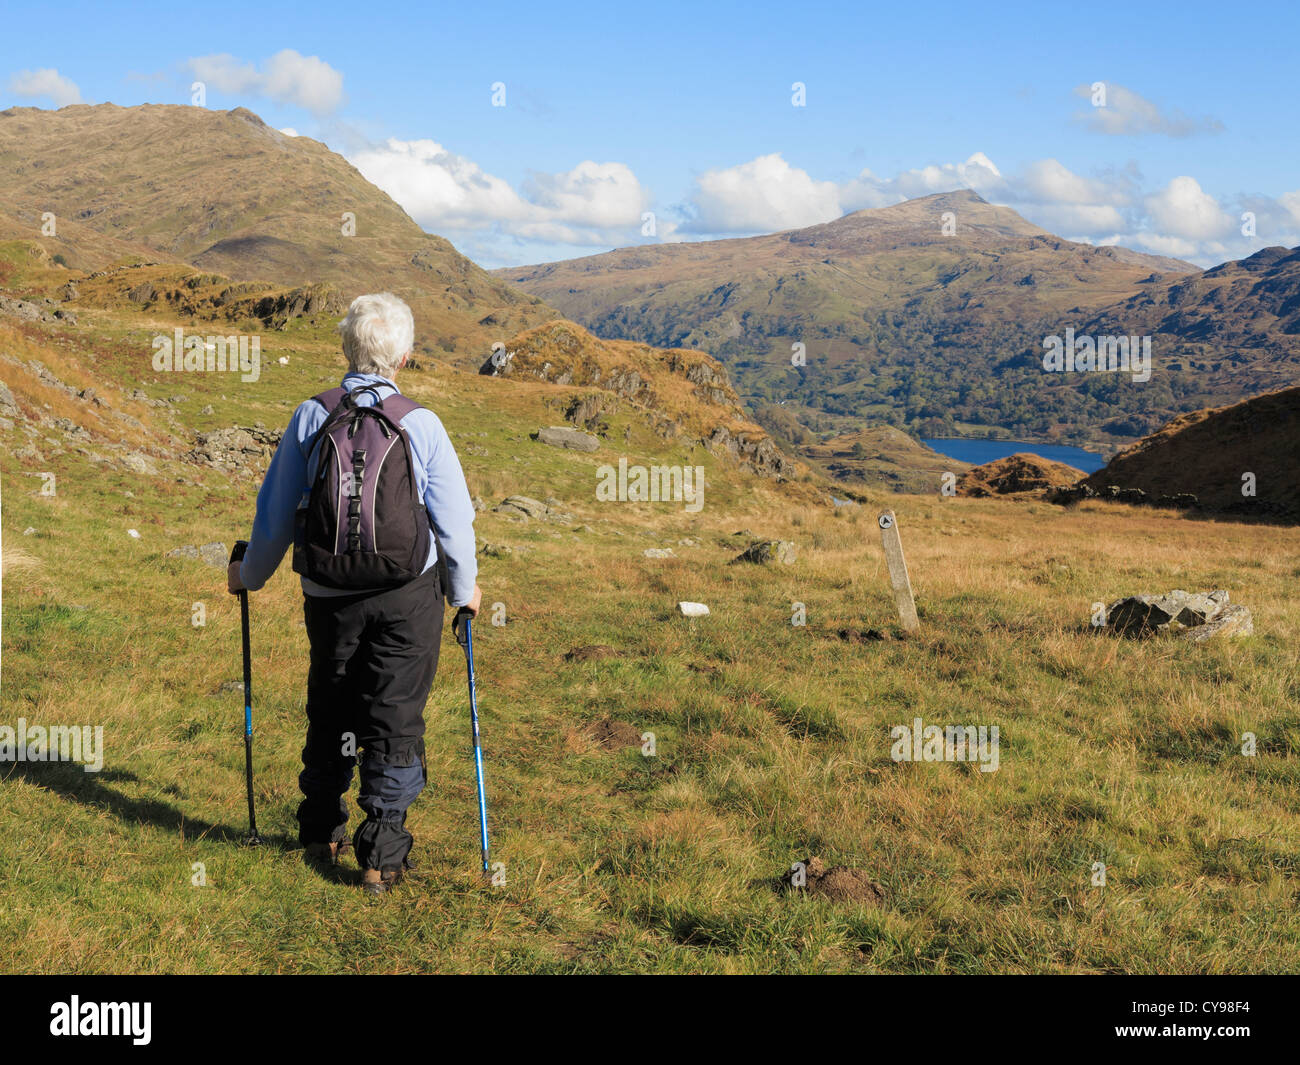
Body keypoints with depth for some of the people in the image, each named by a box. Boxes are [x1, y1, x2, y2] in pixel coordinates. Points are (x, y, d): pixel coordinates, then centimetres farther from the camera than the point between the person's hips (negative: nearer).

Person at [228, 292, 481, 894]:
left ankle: (322, 833, 32)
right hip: (408, 595, -2)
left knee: (330, 711, 19)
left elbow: (277, 512, 1)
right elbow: (454, 518, -6)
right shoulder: (421, 424, -10)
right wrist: (464, 589, 10)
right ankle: (381, 856, 9)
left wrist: (250, 573, 17)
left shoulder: (311, 416, -6)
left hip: (330, 596, 2)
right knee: (395, 719, 6)